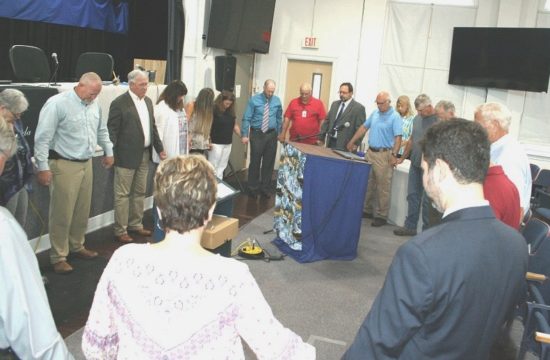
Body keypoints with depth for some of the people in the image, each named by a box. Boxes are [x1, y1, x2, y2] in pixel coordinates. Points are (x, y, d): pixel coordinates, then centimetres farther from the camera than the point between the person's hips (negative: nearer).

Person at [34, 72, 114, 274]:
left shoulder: (94, 106, 6)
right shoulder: (57, 104, -15)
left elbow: (101, 131, 22)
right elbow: (43, 138, -16)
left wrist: (109, 152, 26)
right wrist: (43, 167, -17)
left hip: (86, 164, 7)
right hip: (64, 166, -7)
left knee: (83, 211, 15)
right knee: (62, 214, 0)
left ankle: (77, 246, 32)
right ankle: (58, 257, 11)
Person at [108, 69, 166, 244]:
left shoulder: (148, 101, 11)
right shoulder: (119, 103, -11)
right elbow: (111, 131, -12)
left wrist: (159, 148, 12)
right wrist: (111, 155, -15)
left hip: (144, 154, 7)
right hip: (127, 156, -7)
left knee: (140, 192, 16)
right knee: (123, 194, 1)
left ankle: (136, 224, 28)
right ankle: (120, 231, 9)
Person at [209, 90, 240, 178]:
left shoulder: (230, 111, 9)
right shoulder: (213, 110, -11)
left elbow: (235, 125, 16)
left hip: (228, 144, 7)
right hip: (216, 143, -7)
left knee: (222, 167, 11)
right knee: (213, 167, -3)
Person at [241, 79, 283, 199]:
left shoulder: (277, 101, 5)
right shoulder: (254, 100, -6)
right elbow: (246, 118, -7)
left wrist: (279, 133, 11)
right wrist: (244, 135, -11)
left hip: (271, 135, 3)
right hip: (257, 134, -3)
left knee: (269, 163, 8)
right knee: (255, 162, 3)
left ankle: (265, 188, 20)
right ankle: (253, 188, 16)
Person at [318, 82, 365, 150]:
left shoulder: (359, 108, -6)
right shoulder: (335, 104, 14)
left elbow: (360, 128, -9)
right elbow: (327, 121, 15)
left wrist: (355, 144, -14)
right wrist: (321, 138, 12)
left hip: (344, 145, -5)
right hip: (330, 141, 6)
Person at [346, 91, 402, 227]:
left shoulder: (395, 117, -10)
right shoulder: (375, 113, 12)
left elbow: (398, 138, -16)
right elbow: (364, 127, 20)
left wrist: (394, 155, -25)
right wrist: (352, 141, 20)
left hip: (384, 154, -7)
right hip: (370, 152, 7)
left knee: (383, 187, -2)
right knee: (368, 184, 13)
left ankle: (381, 216, 4)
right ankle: (367, 210, 25)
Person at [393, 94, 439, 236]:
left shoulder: (439, 120, -12)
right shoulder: (417, 118, 10)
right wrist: (402, 158, 22)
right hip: (415, 163, 7)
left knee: (427, 199, 1)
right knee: (412, 195, 12)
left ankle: (427, 230, 12)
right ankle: (410, 226, 22)